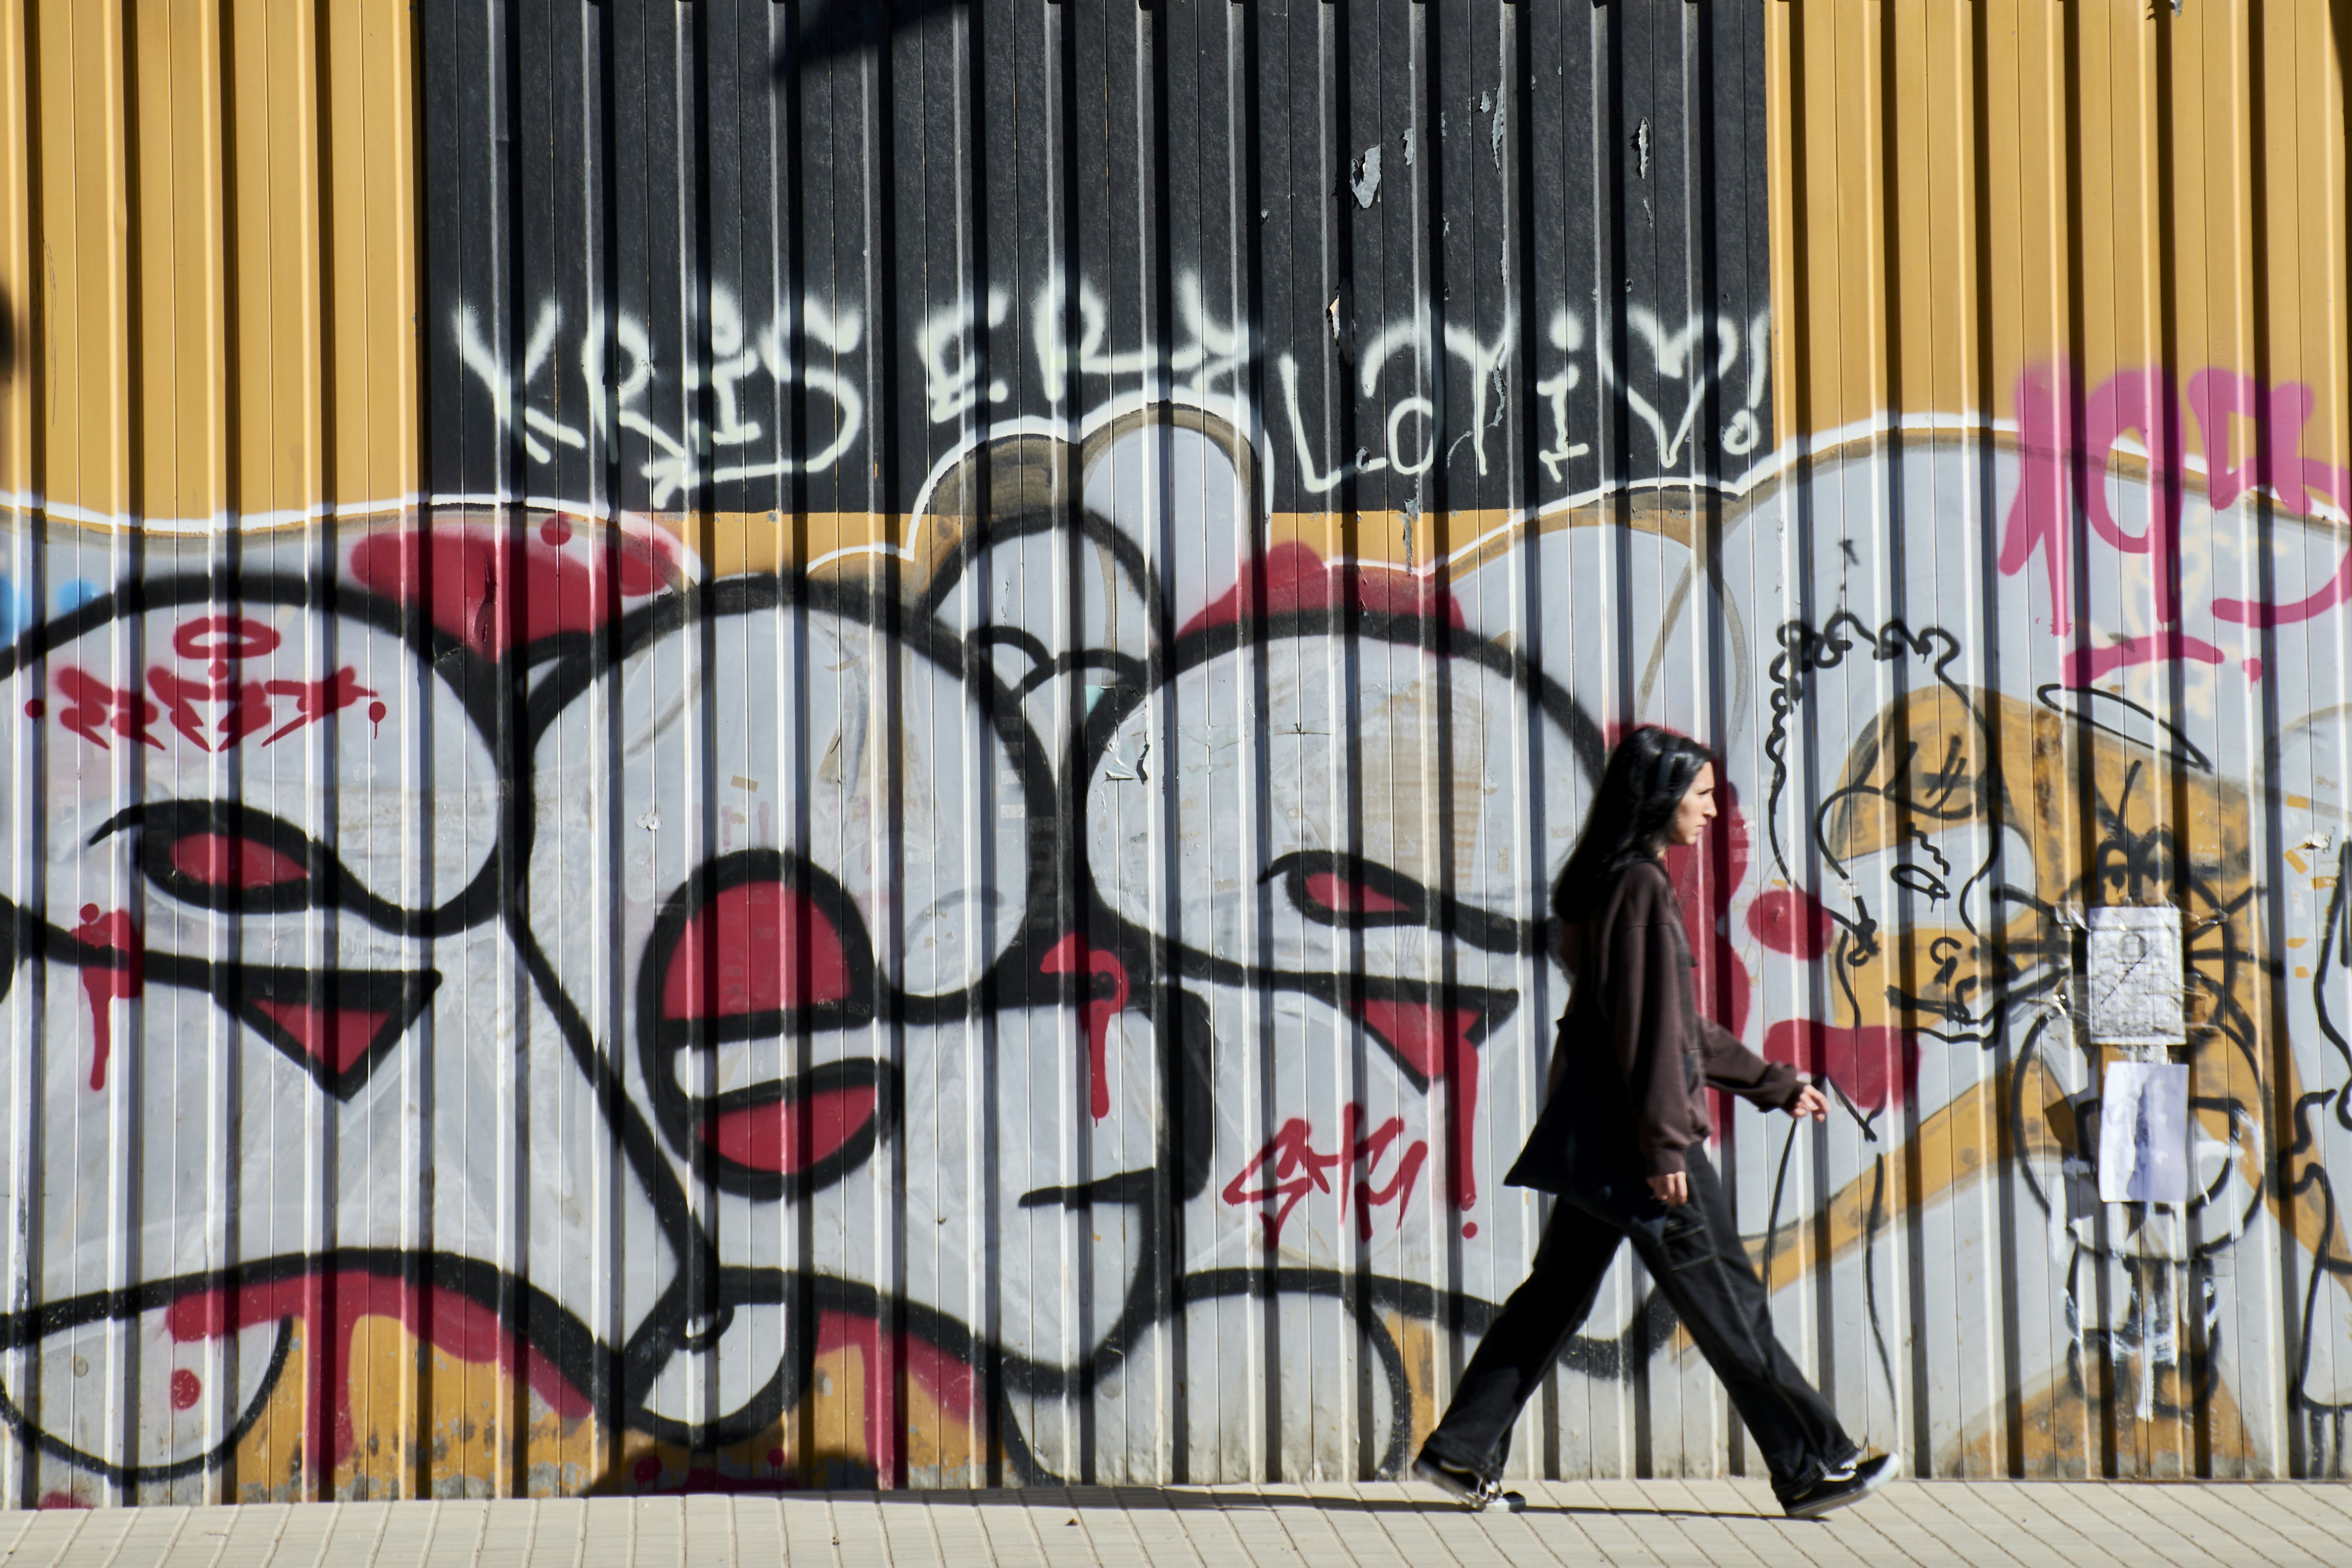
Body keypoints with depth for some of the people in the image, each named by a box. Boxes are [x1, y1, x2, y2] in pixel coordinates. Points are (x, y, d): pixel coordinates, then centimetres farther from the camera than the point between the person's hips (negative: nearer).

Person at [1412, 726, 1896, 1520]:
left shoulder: (1606, 882, 16)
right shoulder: (1642, 887, -14)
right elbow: (1649, 1026, -19)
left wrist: (1775, 1084, 25)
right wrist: (1666, 1144, -20)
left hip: (1595, 1129, 10)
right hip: (1634, 1129, -10)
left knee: (1558, 1291, 12)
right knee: (1725, 1299, -3)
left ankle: (1462, 1451, 13)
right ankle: (1812, 1467, 2)